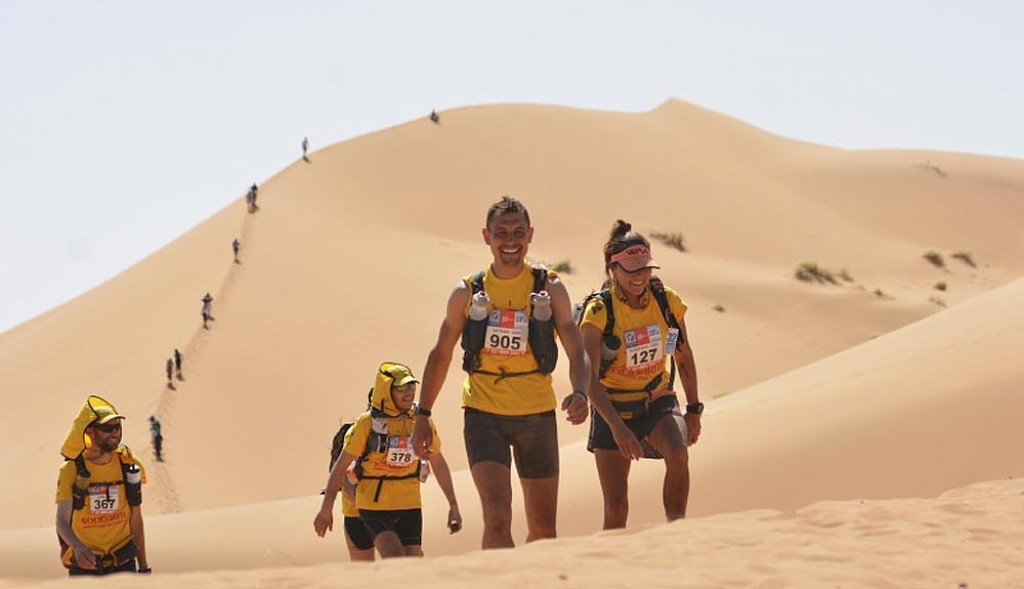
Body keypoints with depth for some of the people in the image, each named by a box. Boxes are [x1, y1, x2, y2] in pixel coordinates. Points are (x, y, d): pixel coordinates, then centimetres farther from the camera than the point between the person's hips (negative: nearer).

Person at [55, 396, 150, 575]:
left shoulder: (129, 466, 3)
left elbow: (136, 520, 10)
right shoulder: (72, 470, -7)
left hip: (124, 563, 2)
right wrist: (78, 547, -33)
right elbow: (62, 521, -13)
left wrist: (143, 566, 11)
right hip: (84, 564, -2)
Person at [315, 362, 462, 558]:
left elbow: (438, 463, 13)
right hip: (374, 506, -4)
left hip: (409, 506, 4)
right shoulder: (368, 423, -11)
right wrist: (326, 509, -4)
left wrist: (453, 505, 10)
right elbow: (341, 465, -4)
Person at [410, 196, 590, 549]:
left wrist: (580, 392, -26)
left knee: (543, 527, 8)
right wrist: (422, 415, 8)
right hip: (484, 415, -1)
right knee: (497, 515, -20)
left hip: (537, 414, 1)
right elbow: (441, 354, 11)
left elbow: (576, 352, -6)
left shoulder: (550, 289, -1)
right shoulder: (467, 293, 1)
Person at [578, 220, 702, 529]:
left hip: (658, 402, 2)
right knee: (616, 507, -2)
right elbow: (589, 378, -23)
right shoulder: (598, 311, -17)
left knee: (678, 454, -32)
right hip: (612, 409, -2)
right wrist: (617, 426, -34)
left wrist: (693, 409, 14)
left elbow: (684, 357, 10)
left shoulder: (668, 301, -6)